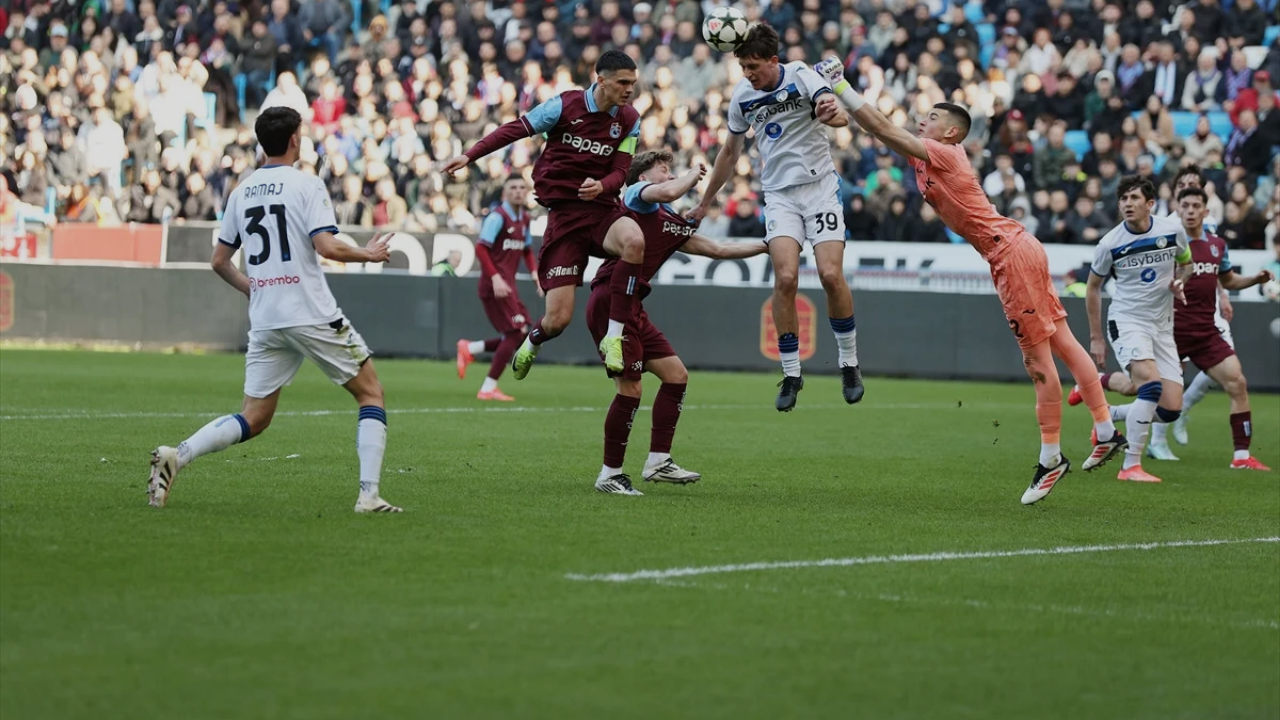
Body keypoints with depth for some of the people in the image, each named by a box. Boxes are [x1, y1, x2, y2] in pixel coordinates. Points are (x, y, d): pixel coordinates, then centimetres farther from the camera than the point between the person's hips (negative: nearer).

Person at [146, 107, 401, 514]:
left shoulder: (241, 193, 11)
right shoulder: (306, 185, -7)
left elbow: (219, 261, 15)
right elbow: (327, 247, -17)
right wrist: (368, 255, 0)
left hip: (265, 323, 5)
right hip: (313, 315, -5)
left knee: (254, 419, 10)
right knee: (370, 392, 10)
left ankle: (177, 456, -12)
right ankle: (369, 494, -1)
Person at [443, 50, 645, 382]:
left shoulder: (629, 120, 3)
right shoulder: (565, 105, -6)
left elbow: (620, 172, 2)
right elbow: (515, 130, -1)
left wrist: (602, 186, -21)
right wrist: (469, 156, -7)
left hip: (602, 206, 2)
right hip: (564, 212, -2)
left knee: (635, 241, -37)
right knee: (558, 319, -8)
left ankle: (614, 337, -24)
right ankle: (531, 343, 33)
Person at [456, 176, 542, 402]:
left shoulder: (524, 218, 13)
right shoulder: (498, 216, -12)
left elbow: (527, 250, 25)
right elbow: (480, 249, -17)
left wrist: (534, 273, 9)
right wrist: (495, 278, -24)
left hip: (507, 284, 9)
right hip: (495, 284, -9)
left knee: (519, 336, 6)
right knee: (515, 333, -10)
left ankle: (469, 349, 18)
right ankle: (488, 388, -4)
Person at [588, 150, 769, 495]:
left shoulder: (672, 224, 22)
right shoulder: (637, 193, -2)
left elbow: (718, 249, 27)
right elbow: (669, 192, -24)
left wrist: (767, 245, 24)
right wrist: (694, 174, -4)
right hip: (609, 300, -10)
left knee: (676, 375, 9)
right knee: (630, 388, -12)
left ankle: (658, 462, 12)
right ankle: (610, 474, -3)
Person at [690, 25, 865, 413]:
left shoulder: (802, 77, -11)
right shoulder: (742, 96, 2)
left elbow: (838, 114, -28)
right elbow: (730, 153, 16)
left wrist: (833, 113, -53)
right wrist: (704, 203, 21)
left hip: (820, 186, -3)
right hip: (779, 194, 3)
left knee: (831, 275, -14)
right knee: (785, 278, -16)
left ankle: (849, 363, 6)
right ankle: (791, 374, -6)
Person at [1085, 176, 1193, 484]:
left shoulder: (1173, 231, -4)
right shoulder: (1110, 244, -9)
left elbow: (1185, 262, 18)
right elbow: (1093, 287, 5)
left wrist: (1179, 282, -6)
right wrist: (1095, 337, 5)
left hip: (1162, 327, 4)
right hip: (1126, 322, -4)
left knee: (1170, 410, -4)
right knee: (1151, 383, -29)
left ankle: (1108, 415, 22)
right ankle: (1131, 466, -23)